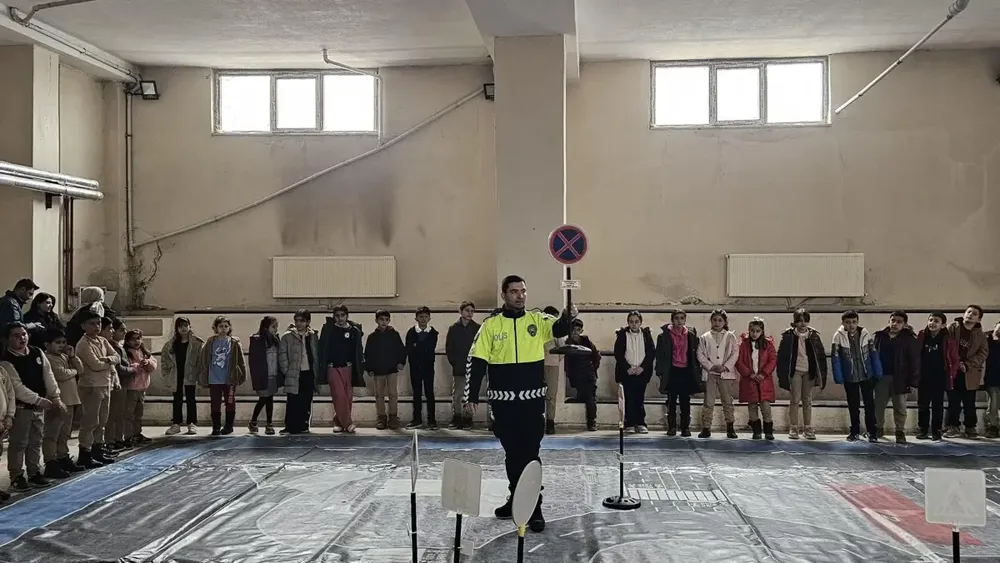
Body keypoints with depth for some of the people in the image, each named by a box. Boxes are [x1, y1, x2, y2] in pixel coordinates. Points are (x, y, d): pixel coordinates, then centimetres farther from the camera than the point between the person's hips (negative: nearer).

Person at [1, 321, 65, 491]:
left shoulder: (38, 353, 4)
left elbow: (48, 376, 3)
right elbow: (17, 387, -19)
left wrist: (56, 398, -4)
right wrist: (39, 400, -22)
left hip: (39, 406, 6)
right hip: (21, 408, -6)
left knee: (36, 442, 14)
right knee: (18, 444, 1)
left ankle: (34, 474, 24)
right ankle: (17, 477, 11)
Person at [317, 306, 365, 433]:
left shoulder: (354, 331, 2)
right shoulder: (328, 329, 1)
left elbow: (358, 351, 5)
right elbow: (322, 349, 1)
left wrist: (359, 369, 2)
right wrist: (322, 367, -4)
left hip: (348, 368, 2)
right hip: (332, 368, -1)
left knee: (348, 396, 2)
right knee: (339, 396, -8)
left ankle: (339, 422, 14)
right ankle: (348, 423, -6)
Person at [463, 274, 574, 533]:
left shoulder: (537, 320, 1)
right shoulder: (491, 324, 0)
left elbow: (559, 329, -18)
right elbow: (477, 361, 0)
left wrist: (568, 317, -41)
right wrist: (471, 396, -3)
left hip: (532, 400, -1)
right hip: (502, 400, 1)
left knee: (530, 453, 0)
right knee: (512, 452, 14)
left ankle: (534, 507, 6)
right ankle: (517, 499, 29)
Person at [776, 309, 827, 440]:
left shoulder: (813, 335, 2)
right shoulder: (788, 335, -5)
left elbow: (821, 354, 4)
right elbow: (782, 355, -4)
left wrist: (822, 374, 0)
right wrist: (783, 374, -8)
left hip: (809, 371, 2)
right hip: (795, 370, -2)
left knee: (807, 400, 7)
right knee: (795, 399, -2)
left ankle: (807, 428, 13)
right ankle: (793, 428, 5)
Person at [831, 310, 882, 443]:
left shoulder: (865, 333, -8)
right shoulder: (839, 336, -11)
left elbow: (874, 353, -3)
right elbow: (835, 357, -10)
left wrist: (878, 373, -3)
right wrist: (838, 377, -12)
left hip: (867, 376, 0)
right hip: (850, 378, 0)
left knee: (869, 404, 6)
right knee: (853, 405, 11)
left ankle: (872, 432, 17)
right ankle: (855, 432, 23)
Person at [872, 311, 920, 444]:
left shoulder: (910, 339, -7)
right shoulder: (880, 336, 4)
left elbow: (915, 361, -8)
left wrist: (913, 382, -12)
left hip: (899, 379, -3)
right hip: (881, 377, 3)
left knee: (900, 407, 7)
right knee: (878, 405, 10)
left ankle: (900, 432, 18)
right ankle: (878, 429, 27)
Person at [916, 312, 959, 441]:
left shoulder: (948, 339, -7)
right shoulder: (921, 336, -1)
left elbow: (954, 360, -2)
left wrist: (951, 375, -5)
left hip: (940, 378, -2)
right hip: (923, 378, 2)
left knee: (937, 406, 6)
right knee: (922, 405, 8)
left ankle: (936, 432, 13)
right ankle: (923, 430, 18)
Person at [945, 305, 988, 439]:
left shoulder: (980, 335, 6)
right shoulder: (952, 327, 2)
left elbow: (983, 353, 0)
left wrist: (967, 365, -13)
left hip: (970, 374, 1)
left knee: (969, 403, 6)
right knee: (953, 401, 5)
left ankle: (970, 427, 17)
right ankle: (954, 426, 13)